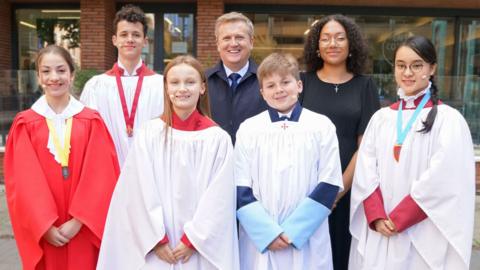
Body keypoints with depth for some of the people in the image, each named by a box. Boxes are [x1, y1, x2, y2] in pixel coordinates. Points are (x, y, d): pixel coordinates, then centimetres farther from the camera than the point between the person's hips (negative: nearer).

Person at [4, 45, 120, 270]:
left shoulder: (92, 121, -1)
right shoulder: (25, 124, 0)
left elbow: (100, 176, -6)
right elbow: (22, 183, -4)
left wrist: (78, 221, -12)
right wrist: (45, 226, -11)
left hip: (84, 230, 0)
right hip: (42, 231, 0)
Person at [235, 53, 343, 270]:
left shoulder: (322, 126, 0)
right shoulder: (248, 129, 2)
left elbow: (329, 184, -3)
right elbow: (240, 190, -1)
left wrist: (294, 230, -9)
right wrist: (267, 232, -11)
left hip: (307, 239, 0)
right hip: (259, 239, 1)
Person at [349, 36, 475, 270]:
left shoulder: (448, 119, -5)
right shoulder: (381, 118, 7)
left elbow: (442, 182, -11)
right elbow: (365, 171, 2)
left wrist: (397, 219, -12)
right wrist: (376, 216, -10)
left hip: (422, 234, -3)